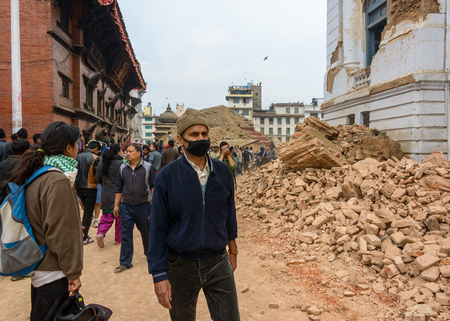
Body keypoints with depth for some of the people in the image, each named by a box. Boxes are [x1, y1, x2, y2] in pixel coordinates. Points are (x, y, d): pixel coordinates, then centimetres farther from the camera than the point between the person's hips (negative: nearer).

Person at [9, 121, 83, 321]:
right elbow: (61, 233, -23)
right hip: (54, 274, -9)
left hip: (37, 267, 9)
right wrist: (73, 273, -17)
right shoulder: (58, 181, -22)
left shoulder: (34, 174, 5)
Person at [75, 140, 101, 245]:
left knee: (86, 210, 21)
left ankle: (84, 233, 24)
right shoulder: (95, 158, -11)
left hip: (79, 188, 5)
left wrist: (75, 187, 15)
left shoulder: (77, 157, 4)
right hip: (90, 188, -5)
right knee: (88, 212, 2)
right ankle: (84, 237, 4)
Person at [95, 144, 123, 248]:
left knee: (106, 216, 12)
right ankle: (118, 239, 18)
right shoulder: (120, 163, -14)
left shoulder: (101, 163, 5)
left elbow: (98, 179, 13)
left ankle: (101, 233, -10)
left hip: (106, 195, 4)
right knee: (119, 217, 9)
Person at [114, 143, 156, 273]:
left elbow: (153, 186, -2)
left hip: (143, 206, -2)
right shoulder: (123, 168, 5)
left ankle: (149, 253, 37)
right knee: (126, 234, 5)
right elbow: (119, 188, 11)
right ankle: (125, 262, 16)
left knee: (146, 232, 13)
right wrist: (116, 205, 10)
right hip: (126, 206, 3)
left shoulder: (148, 167, -5)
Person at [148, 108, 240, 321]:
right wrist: (159, 275, -11)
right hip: (181, 265, -1)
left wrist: (232, 249, 15)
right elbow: (158, 227, -10)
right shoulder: (167, 176, -12)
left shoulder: (222, 171, -3)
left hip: (218, 263, 2)